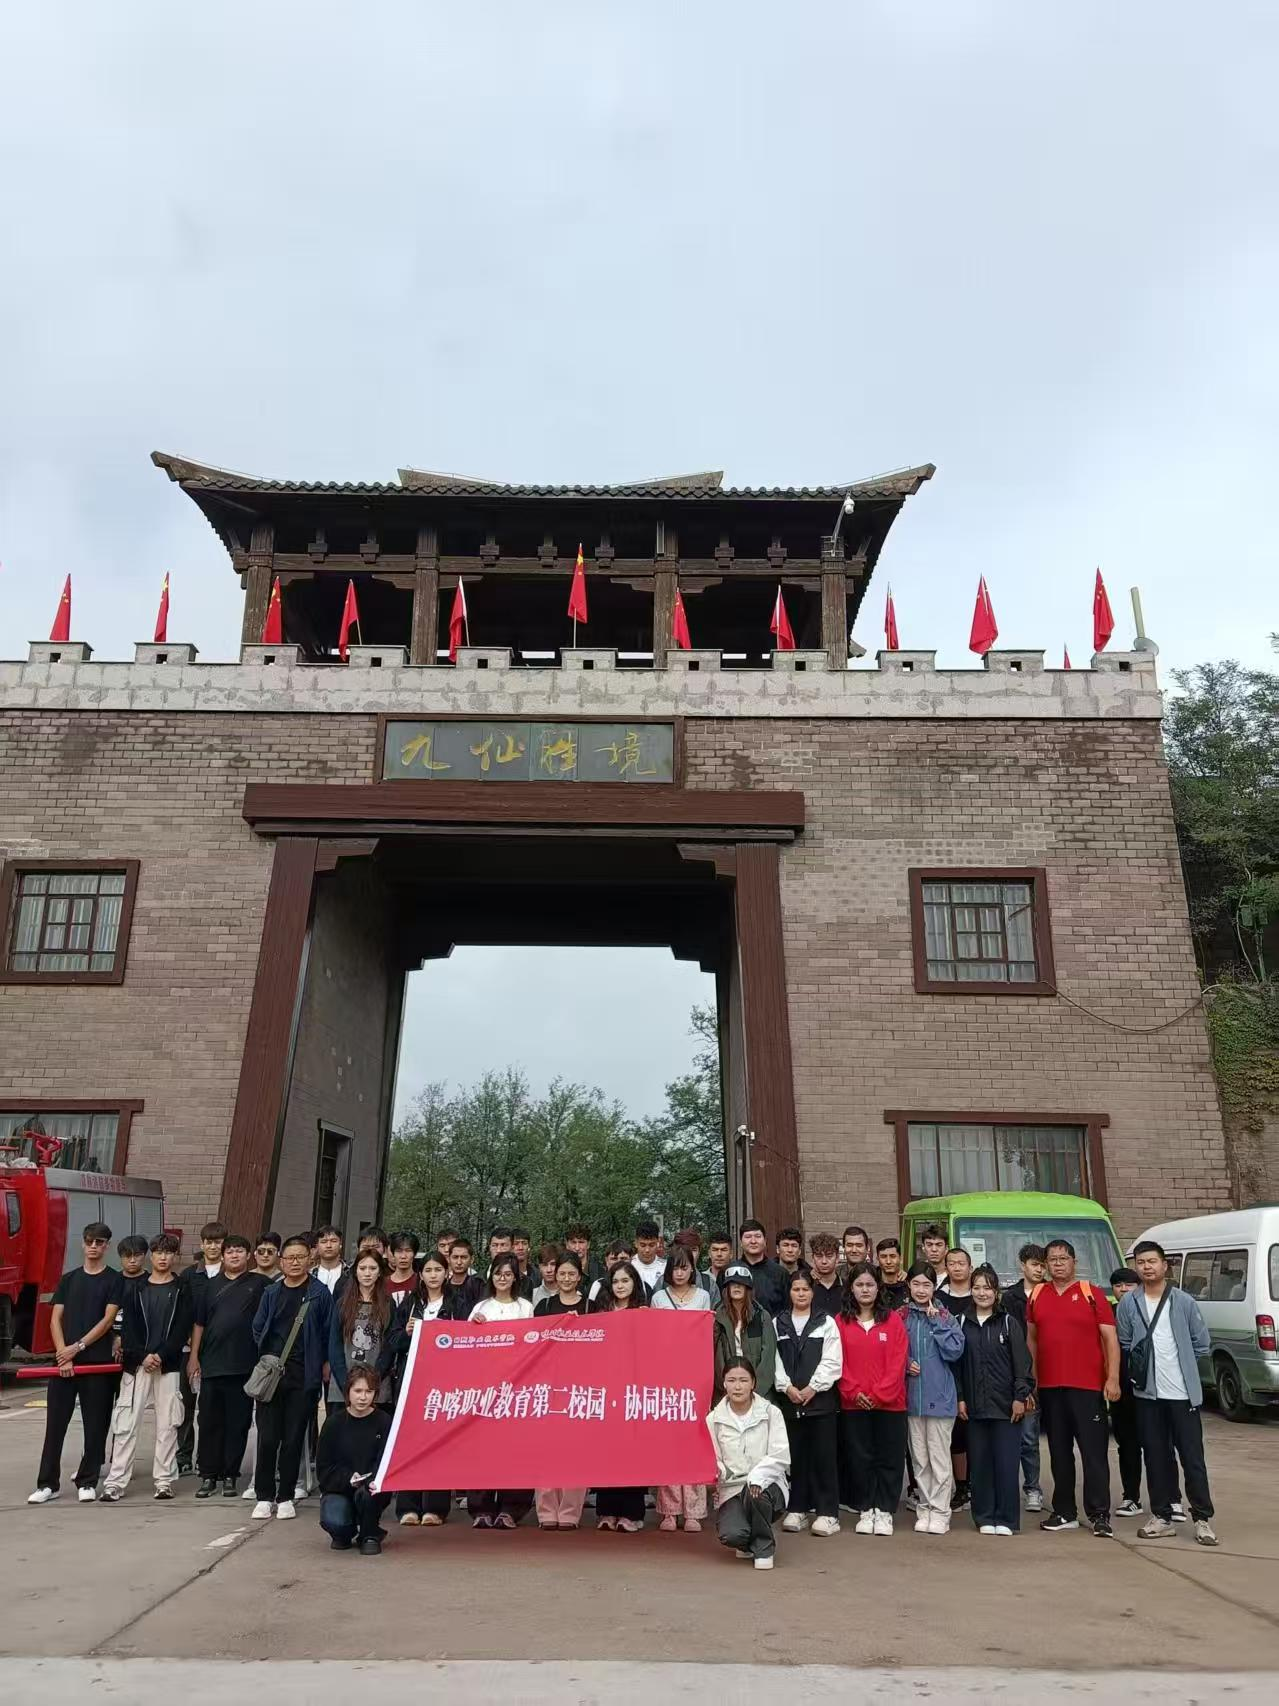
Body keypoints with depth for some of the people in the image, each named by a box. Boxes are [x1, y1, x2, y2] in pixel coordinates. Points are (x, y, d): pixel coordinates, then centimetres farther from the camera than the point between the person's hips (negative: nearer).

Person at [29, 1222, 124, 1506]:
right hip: (64, 1361, 3)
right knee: (55, 1422, 4)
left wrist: (78, 1347, -14)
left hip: (97, 1362, -3)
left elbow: (108, 1320, -7)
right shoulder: (68, 1279, 11)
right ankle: (48, 1483, 14)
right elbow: (55, 1320, 5)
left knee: (95, 1425, 2)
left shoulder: (114, 1280, 1)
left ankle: (87, 1482, 13)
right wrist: (63, 1354, -8)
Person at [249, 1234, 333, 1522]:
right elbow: (257, 1330, 15)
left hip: (303, 1377, -2)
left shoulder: (320, 1293, 0)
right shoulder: (271, 1293, 8)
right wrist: (268, 1359, 10)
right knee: (267, 1438, 1)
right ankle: (264, 1496, 14)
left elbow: (328, 1332, 3)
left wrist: (324, 1364, 1)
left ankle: (285, 1497, 16)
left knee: (293, 1439, 4)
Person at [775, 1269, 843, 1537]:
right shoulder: (778, 1324, 9)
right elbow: (774, 1361, 3)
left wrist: (812, 1387, -11)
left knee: (824, 1455, -1)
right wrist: (787, 1387, -9)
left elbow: (832, 1362, -4)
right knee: (795, 1455, 7)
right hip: (789, 1398, 2)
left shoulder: (826, 1323, 3)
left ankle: (827, 1512, 6)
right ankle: (796, 1510, 17)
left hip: (821, 1398, -2)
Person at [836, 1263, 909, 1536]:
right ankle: (865, 1510, 20)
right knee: (859, 1458, 7)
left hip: (889, 1403, -1)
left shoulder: (893, 1319, 0)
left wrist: (878, 1394, -12)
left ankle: (884, 1511, 17)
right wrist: (854, 1392, -11)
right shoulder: (841, 1321, 2)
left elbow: (897, 1362, -5)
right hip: (853, 1403, 1)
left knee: (889, 1458, 5)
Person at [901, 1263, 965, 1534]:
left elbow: (954, 1351, -12)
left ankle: (939, 1512, 9)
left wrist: (934, 1320, -13)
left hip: (940, 1396, -2)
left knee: (939, 1458, 0)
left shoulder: (945, 1316, 0)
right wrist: (905, 1363, -10)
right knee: (919, 1458, 10)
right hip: (911, 1396, 2)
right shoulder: (900, 1317, 4)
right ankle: (924, 1509, 21)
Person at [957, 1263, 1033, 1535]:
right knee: (979, 1463, 5)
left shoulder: (1009, 1322, 2)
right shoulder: (963, 1323, 7)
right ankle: (984, 1517, 15)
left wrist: (1020, 1396, -7)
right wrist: (960, 1398, 2)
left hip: (1005, 1405, -2)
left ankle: (1005, 1518, 8)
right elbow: (956, 1363, 8)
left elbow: (1022, 1362, -1)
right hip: (974, 1405, 2)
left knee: (1006, 1463, -2)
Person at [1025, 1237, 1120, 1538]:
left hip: (1088, 1386, -4)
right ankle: (1065, 1513, 20)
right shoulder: (1036, 1296, 8)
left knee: (1094, 1451, -1)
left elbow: (1110, 1338, -4)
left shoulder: (1092, 1294, -3)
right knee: (1059, 1452, 11)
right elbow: (1032, 1339, 14)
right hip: (1049, 1386, 4)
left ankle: (1100, 1515, 7)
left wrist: (1113, 1379, -12)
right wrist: (1031, 1379, 9)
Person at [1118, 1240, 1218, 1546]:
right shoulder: (1128, 1303, 1)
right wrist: (1141, 1366, -1)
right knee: (1156, 1456, 8)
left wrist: (1178, 1364, 6)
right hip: (1147, 1392, 2)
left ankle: (1202, 1518, 11)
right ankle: (1161, 1516, 18)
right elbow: (1124, 1343, 7)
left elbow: (1202, 1343, 5)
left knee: (1192, 1457, 0)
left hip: (1183, 1392, -2)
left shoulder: (1184, 1302, -2)